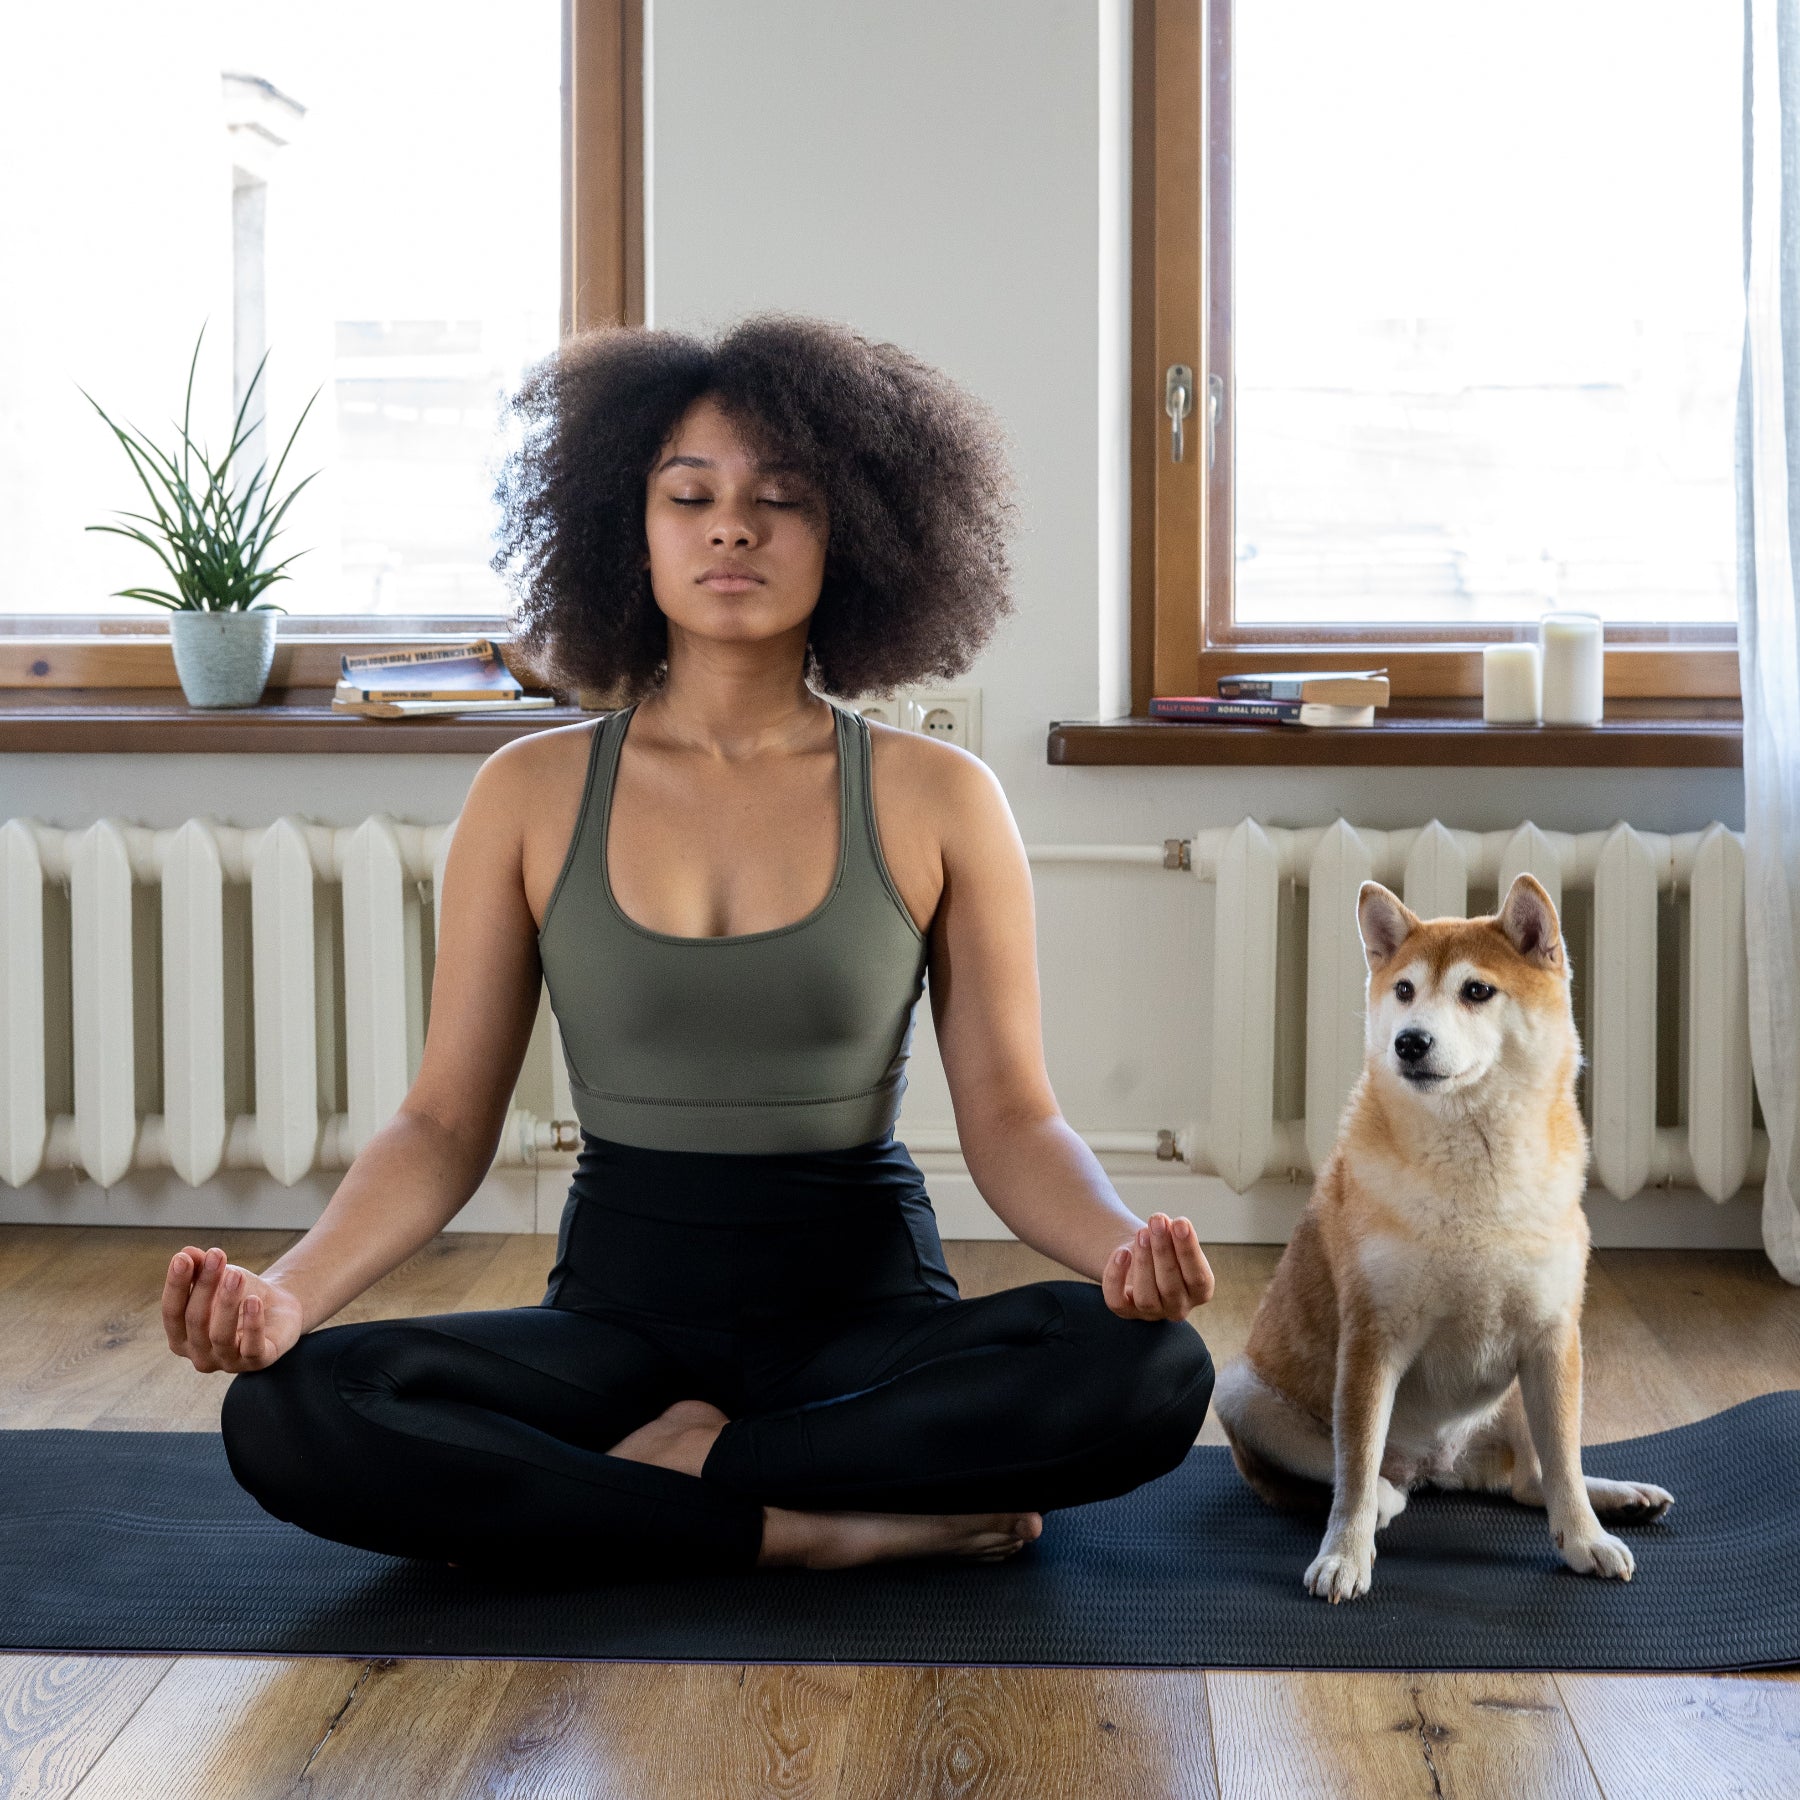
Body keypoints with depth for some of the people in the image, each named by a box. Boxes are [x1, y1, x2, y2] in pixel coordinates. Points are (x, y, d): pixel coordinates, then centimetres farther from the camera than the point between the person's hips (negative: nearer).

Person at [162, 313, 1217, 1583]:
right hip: (621, 1309, 1)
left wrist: (1122, 1242, -26)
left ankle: (667, 1470, -17)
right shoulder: (533, 796, 2)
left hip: (867, 1309, 0)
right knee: (285, 1414, -28)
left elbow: (1011, 1118, -3)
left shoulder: (936, 802, 0)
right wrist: (289, 1289, -19)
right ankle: (829, 1526, -22)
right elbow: (446, 1122, 0)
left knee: (1151, 1371, -31)